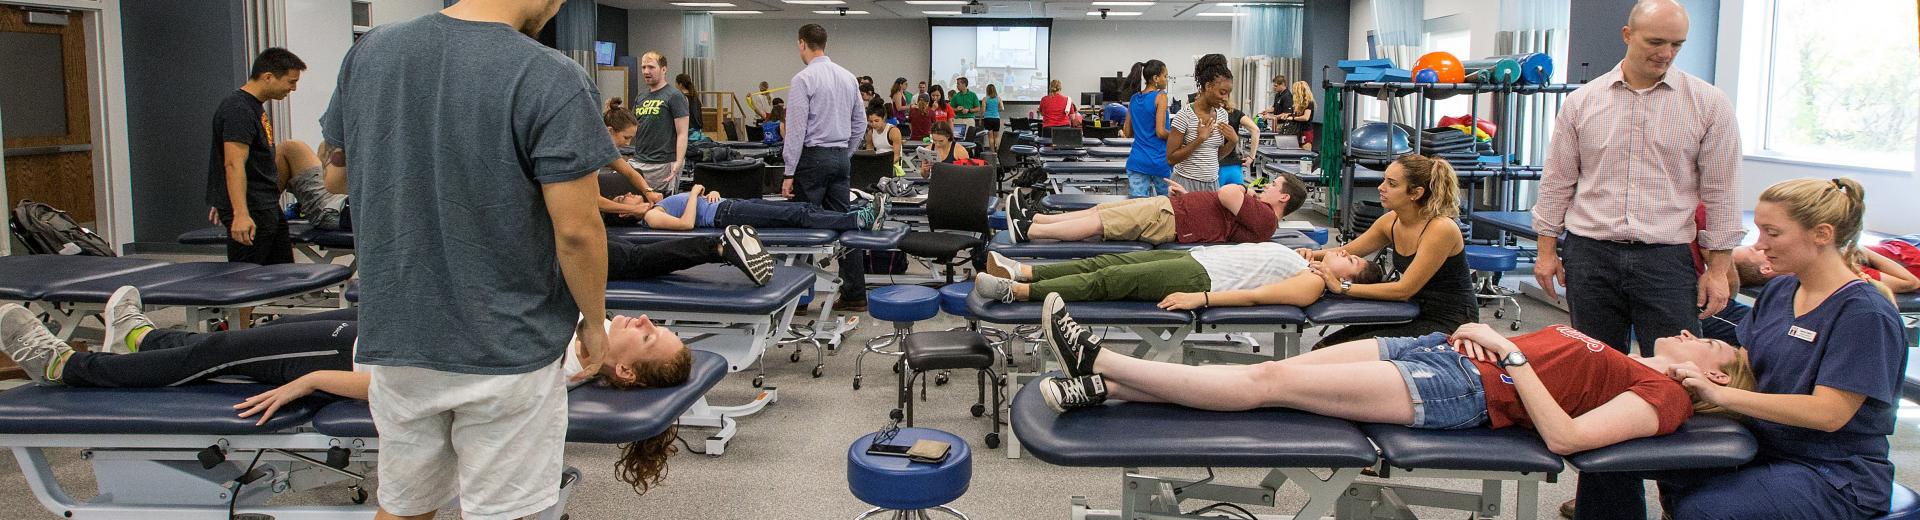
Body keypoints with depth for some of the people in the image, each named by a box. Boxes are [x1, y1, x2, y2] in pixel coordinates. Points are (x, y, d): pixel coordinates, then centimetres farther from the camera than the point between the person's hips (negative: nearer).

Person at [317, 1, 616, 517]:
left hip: (398, 338, 5)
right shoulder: (552, 79, -19)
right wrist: (593, 321, -3)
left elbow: (334, 171, 12)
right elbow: (576, 231, -18)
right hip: (508, 352, -4)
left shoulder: (369, 50, -2)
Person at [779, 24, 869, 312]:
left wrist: (790, 173, -11)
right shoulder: (847, 77, 10)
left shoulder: (803, 79, -11)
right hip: (841, 158, 7)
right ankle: (854, 295, 9)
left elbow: (796, 129, -14)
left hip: (812, 158, -7)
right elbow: (860, 124, 14)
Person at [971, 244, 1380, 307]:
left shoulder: (1313, 283, -6)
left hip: (1201, 276, -9)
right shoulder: (1302, 263, 21)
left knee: (1109, 280, -17)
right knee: (1107, 263, -1)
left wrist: (1200, 298, -25)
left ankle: (1015, 291, -20)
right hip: (1197, 257, 9)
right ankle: (1021, 271, -3)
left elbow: (1255, 296, -17)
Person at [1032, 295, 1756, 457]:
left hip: (1467, 389, -8)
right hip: (1442, 348, 8)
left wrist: (1508, 353, -14)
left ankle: (1100, 368, -14)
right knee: (1282, 367, -6)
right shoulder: (1616, 362, 26)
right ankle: (1102, 381, -9)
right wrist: (1487, 332, 6)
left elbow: (1564, 437, -16)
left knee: (1271, 380, -15)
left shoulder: (1663, 397, 1)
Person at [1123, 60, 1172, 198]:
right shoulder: (1160, 96, -9)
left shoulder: (1134, 99, 10)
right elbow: (1161, 132, -15)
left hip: (1136, 161, 5)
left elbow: (1127, 132, 15)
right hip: (1159, 161, -5)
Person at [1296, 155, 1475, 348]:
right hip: (1415, 316, 7)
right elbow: (1346, 251, 13)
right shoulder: (1391, 221, 0)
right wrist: (1313, 255, -8)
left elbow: (1404, 290, -24)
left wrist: (1342, 287, -26)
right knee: (1325, 348, -7)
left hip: (1450, 324, -7)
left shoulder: (1441, 228, -22)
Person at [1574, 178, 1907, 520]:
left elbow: (1828, 413, -23)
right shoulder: (1778, 291, 8)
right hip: (1760, 446, 7)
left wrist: (1720, 394, -27)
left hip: (1836, 476, -7)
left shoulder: (1866, 313, -15)